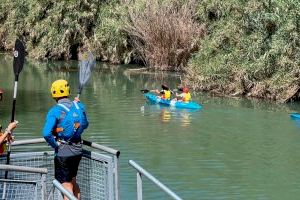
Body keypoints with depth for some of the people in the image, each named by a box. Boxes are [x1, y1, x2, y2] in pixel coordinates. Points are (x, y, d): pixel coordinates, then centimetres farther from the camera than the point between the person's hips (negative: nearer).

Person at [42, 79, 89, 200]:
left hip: (63, 152, -5)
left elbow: (46, 133, -25)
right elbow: (85, 125, 17)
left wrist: (55, 145, -8)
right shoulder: (79, 107, -1)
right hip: (78, 150, 5)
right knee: (72, 180, 24)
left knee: (66, 185, 1)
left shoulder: (55, 111, -15)